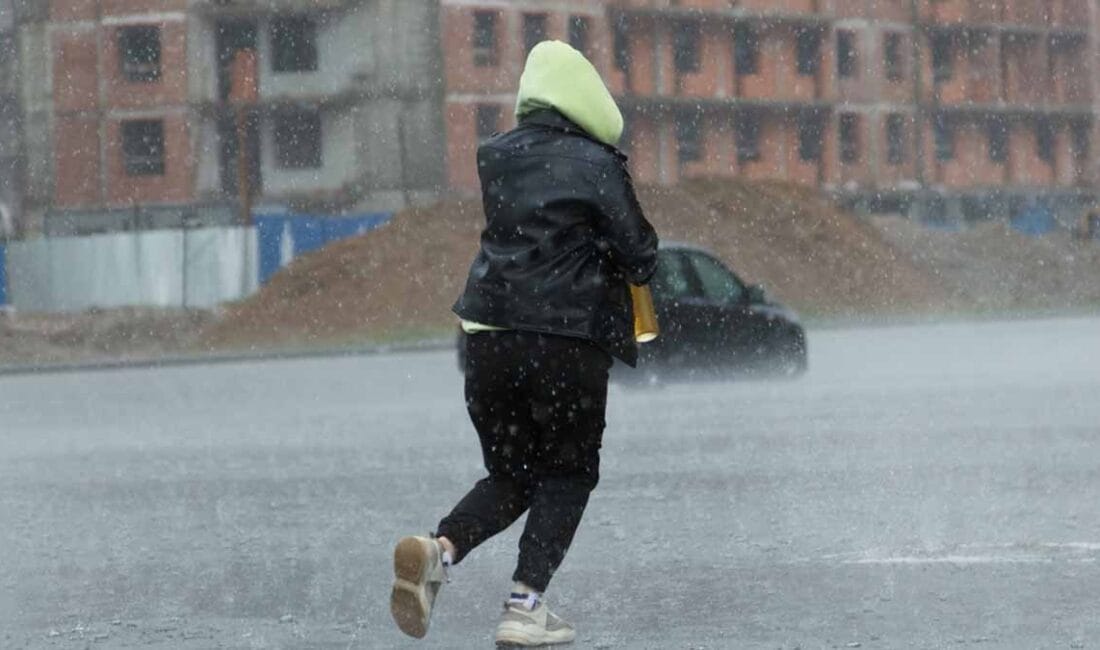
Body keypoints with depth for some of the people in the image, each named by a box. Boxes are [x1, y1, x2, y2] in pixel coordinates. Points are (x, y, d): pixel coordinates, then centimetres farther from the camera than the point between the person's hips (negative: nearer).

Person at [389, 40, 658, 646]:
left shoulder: (495, 158, 8)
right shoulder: (595, 165, -6)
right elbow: (639, 256, -5)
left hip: (488, 339, 5)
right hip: (568, 341, -4)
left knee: (510, 474, 17)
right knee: (567, 475, 10)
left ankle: (439, 549, -10)